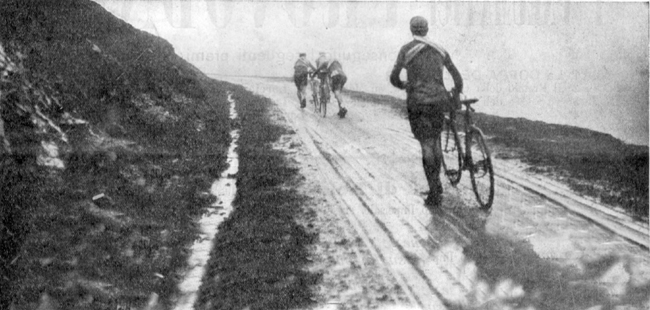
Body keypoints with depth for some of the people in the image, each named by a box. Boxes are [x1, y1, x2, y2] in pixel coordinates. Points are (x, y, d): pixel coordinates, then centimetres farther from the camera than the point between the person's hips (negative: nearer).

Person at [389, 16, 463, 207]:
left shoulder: (407, 50, -2)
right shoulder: (440, 51, 9)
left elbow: (394, 78, -3)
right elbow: (457, 77, 11)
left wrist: (404, 86, 18)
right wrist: (456, 96, 26)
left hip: (417, 103, -4)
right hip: (438, 101, 4)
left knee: (427, 146, -3)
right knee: (436, 141, 21)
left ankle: (434, 194, -6)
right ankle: (437, 184, 27)